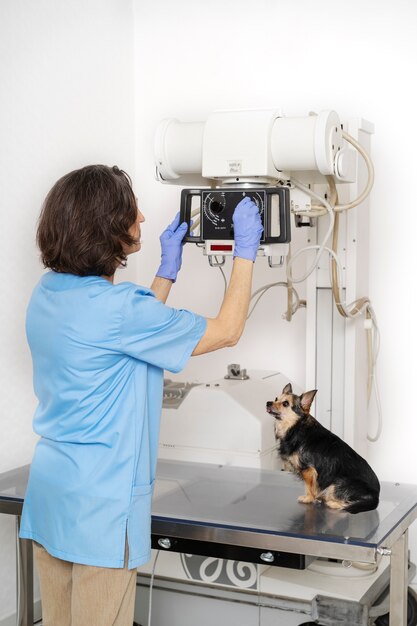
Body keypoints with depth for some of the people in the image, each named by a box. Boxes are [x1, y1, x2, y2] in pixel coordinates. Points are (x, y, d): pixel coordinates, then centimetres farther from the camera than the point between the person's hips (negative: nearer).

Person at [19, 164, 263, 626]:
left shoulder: (47, 293, 4)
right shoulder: (116, 308, -22)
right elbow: (227, 330, -11)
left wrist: (168, 270, 19)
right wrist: (246, 249, -2)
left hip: (49, 490, 8)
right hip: (99, 500, -8)